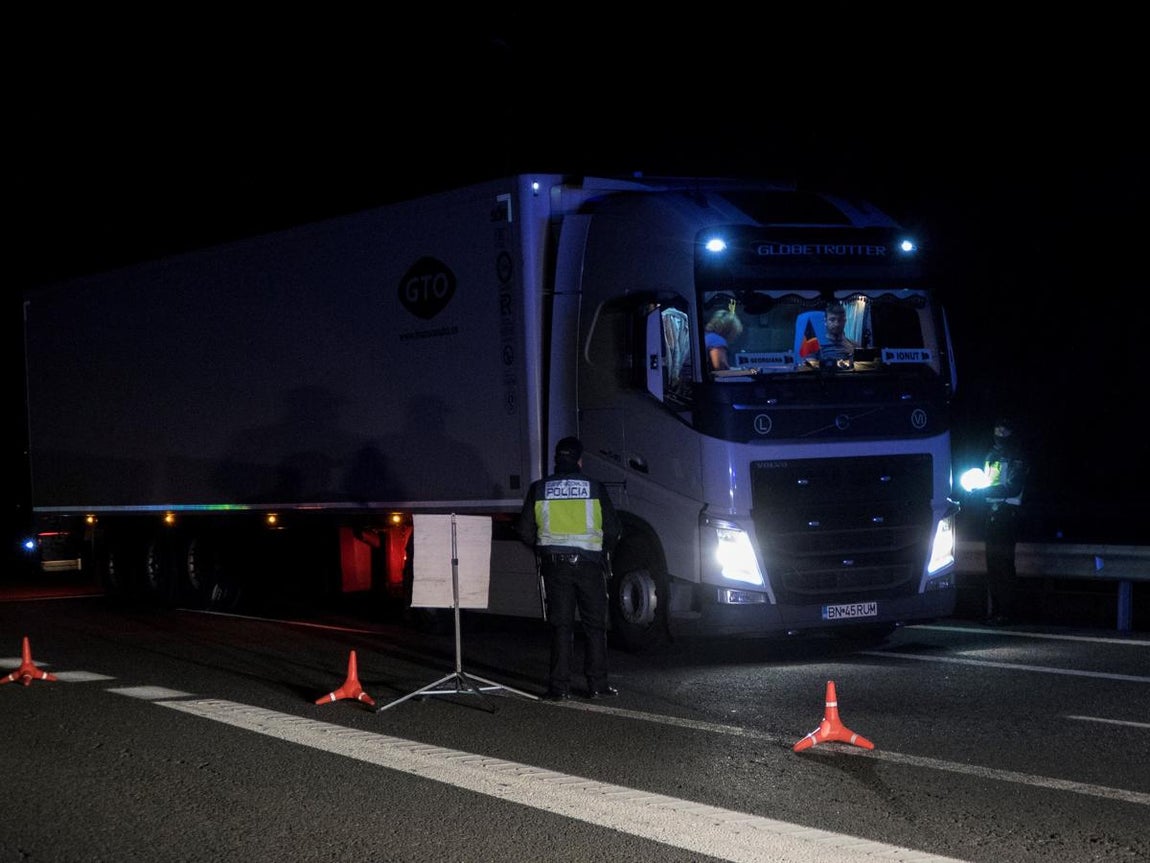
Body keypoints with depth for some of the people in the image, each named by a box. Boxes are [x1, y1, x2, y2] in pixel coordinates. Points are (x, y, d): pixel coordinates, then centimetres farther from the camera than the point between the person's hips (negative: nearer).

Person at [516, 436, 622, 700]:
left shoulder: (539, 489, 4)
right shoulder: (595, 488, 0)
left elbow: (525, 530, 4)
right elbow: (613, 530, 0)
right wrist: (602, 549, 19)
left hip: (554, 564, 1)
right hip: (589, 564, -1)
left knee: (561, 626, 4)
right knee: (595, 625, 7)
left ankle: (560, 686, 1)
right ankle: (597, 685, 6)